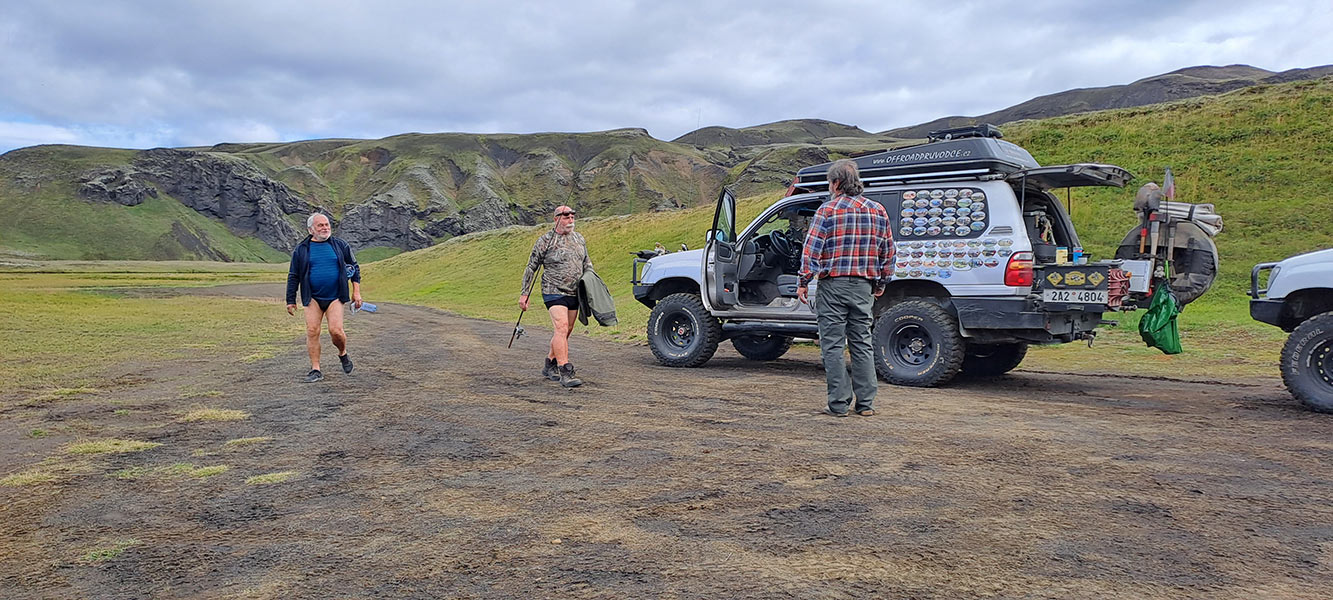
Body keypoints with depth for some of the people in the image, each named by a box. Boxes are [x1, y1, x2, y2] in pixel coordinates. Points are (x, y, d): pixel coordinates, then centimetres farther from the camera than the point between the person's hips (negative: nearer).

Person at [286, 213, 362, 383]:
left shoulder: (340, 246, 4)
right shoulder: (301, 250, 4)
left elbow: (355, 268, 13)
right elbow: (293, 276, 10)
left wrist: (356, 292, 7)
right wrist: (291, 301, 7)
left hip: (335, 297, -1)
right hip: (312, 298, 1)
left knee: (336, 330, -13)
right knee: (312, 331, -5)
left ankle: (343, 354, 18)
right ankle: (315, 370, 4)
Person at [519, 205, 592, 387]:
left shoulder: (579, 239, 12)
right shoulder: (545, 241, -5)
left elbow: (587, 264, 23)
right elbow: (531, 268, -1)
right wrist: (524, 294, -3)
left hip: (574, 294, 6)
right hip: (554, 292, -6)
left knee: (566, 331, 11)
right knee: (561, 328, -18)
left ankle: (550, 366, 26)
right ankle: (565, 373, -20)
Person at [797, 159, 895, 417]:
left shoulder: (828, 210, -5)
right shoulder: (878, 211, 10)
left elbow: (811, 250, -9)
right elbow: (888, 253, 15)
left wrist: (803, 282, -3)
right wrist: (881, 283, 23)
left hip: (833, 285, -5)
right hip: (863, 288, 5)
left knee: (833, 345, 0)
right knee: (862, 344, 10)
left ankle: (838, 404, 0)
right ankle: (865, 403, 11)